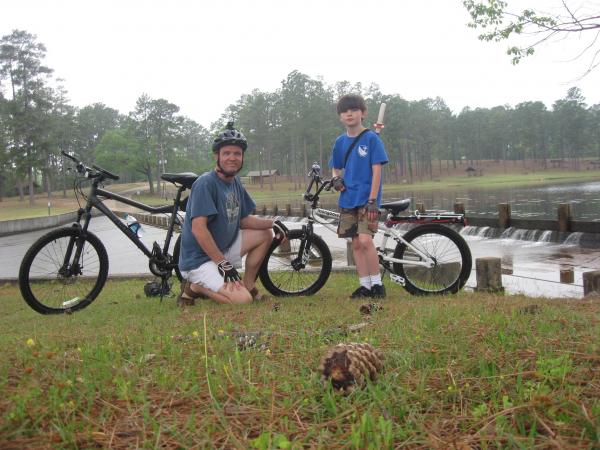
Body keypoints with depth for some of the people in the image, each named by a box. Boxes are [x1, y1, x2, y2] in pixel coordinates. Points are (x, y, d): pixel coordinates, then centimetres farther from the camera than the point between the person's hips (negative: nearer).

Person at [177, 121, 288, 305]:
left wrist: (272, 223, -4)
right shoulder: (206, 183, -19)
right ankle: (194, 287, -2)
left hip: (223, 247, 9)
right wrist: (223, 264, -24)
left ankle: (247, 284, 12)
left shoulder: (235, 182, 7)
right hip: (198, 260, -9)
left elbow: (244, 220, 14)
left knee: (264, 234, 8)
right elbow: (198, 229, -25)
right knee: (243, 299, -22)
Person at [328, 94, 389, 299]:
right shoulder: (340, 142, 10)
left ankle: (377, 284, -2)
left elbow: (376, 170, -9)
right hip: (348, 199, 5)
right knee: (356, 243, 6)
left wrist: (372, 200, -15)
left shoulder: (371, 138, -5)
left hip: (367, 199, -5)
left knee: (365, 240, -17)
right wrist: (336, 179, -3)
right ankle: (365, 285, 14)